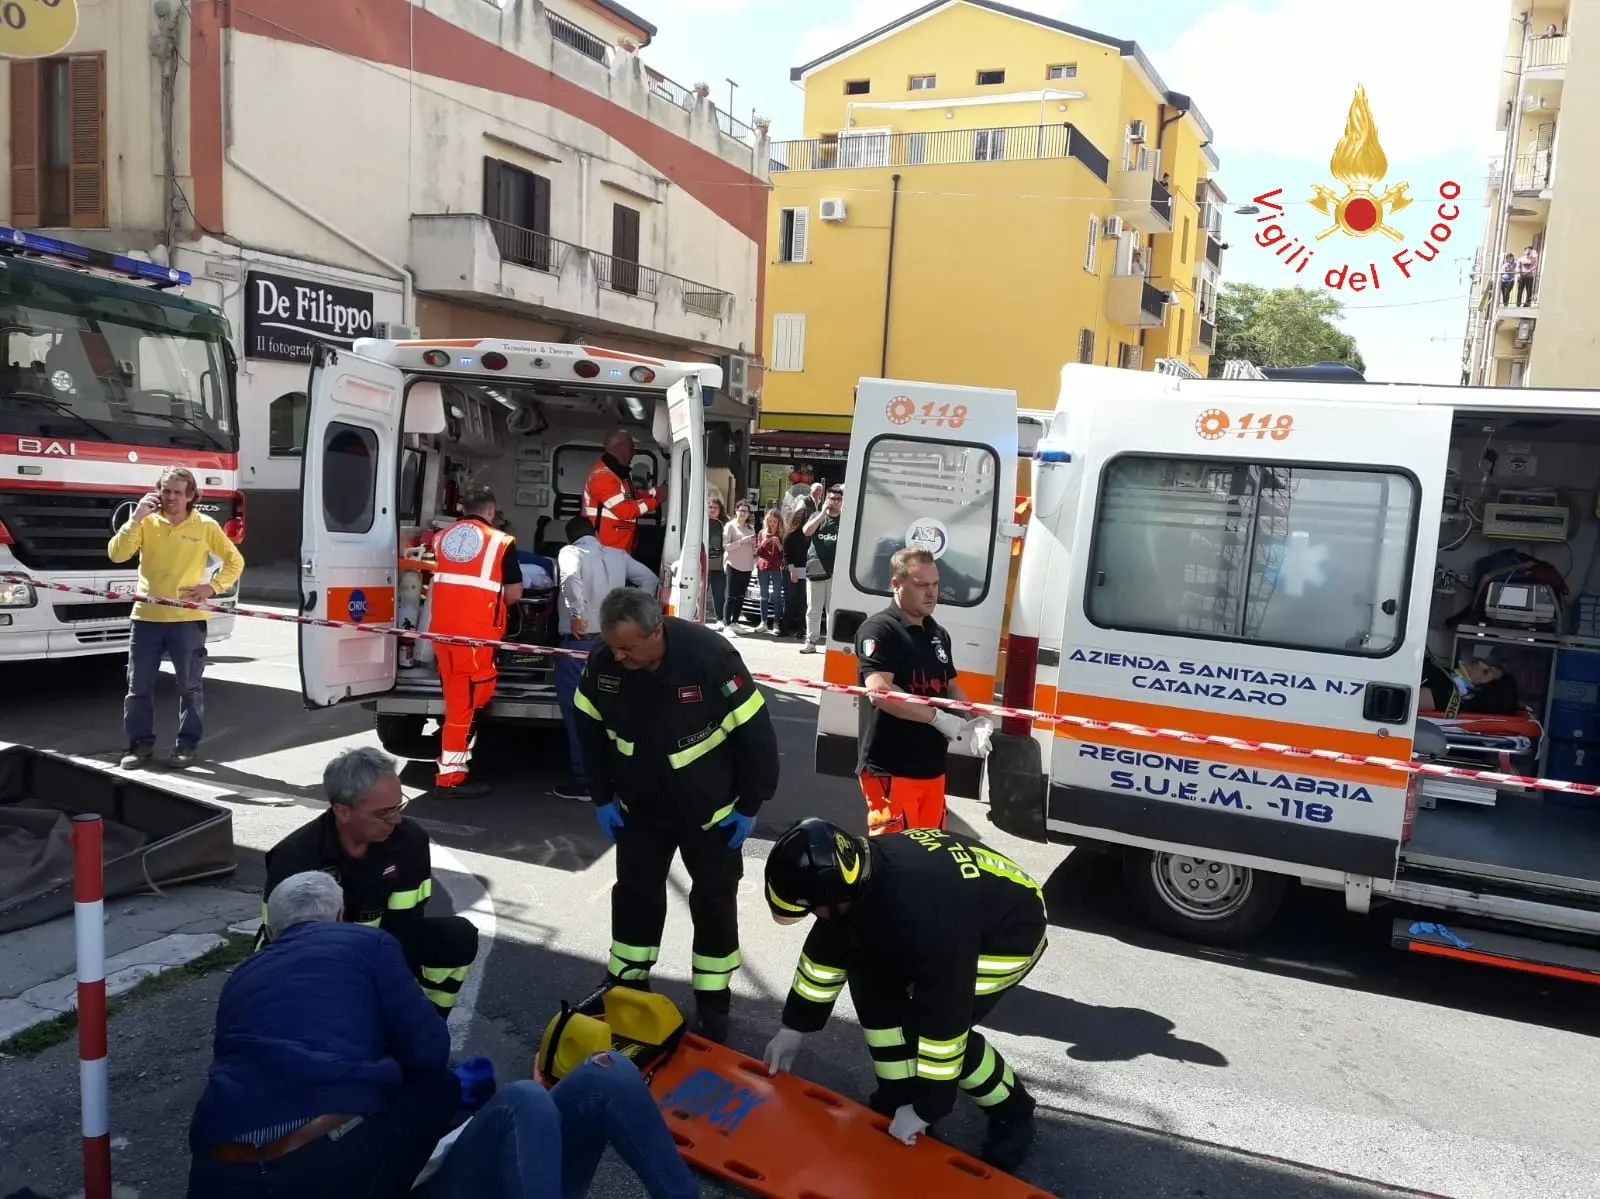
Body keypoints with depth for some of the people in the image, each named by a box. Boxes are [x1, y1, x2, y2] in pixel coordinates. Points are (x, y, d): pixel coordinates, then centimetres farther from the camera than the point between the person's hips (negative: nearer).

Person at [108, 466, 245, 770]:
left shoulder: (205, 526, -1)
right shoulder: (147, 522, 3)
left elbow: (235, 561, 6)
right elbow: (116, 554, -7)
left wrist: (213, 587, -8)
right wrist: (136, 518, -15)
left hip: (187, 619, -2)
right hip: (146, 617, 2)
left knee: (189, 686, 5)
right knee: (139, 686, 6)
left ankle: (188, 744, 16)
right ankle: (141, 744, 18)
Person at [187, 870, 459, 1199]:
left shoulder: (239, 978, 28)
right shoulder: (369, 943, 14)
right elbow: (429, 1051, 9)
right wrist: (380, 1069, 33)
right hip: (339, 1159, -4)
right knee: (439, 1087, 23)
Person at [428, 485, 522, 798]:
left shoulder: (442, 538, 13)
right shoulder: (500, 541, -2)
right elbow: (514, 594, 1)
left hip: (442, 627, 6)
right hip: (476, 631, -6)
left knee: (456, 697, 17)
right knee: (467, 701, 0)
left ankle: (455, 763, 27)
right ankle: (449, 777, 0)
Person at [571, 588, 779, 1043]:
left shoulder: (711, 656, -31)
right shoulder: (603, 663, -19)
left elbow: (755, 732, -21)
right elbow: (590, 731, -1)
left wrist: (749, 805, -15)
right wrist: (603, 797, 1)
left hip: (711, 810, -3)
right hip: (638, 806, 3)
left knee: (714, 902, 9)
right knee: (634, 895, 15)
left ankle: (712, 1001, 27)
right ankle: (627, 985, 35)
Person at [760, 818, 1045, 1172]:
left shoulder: (922, 915, -41)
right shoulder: (860, 871, -17)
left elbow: (943, 1017, -32)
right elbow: (827, 950, 1)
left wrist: (925, 1107, -20)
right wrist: (794, 1027, 9)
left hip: (1010, 930, -8)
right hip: (963, 911, 8)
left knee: (942, 1022, -18)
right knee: (869, 973, -5)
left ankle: (1012, 1111, 8)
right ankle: (900, 1092, 12)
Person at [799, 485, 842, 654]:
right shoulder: (817, 516, 12)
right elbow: (806, 531, -6)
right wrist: (823, 512, -9)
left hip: (836, 571, -1)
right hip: (815, 569, 1)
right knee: (813, 609, 5)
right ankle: (811, 641, 11)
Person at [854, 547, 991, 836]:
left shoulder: (939, 634, 15)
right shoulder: (879, 629, -12)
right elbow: (879, 691, -23)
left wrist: (973, 719, 1)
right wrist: (938, 717, -23)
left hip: (932, 767, 8)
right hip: (889, 769, -8)